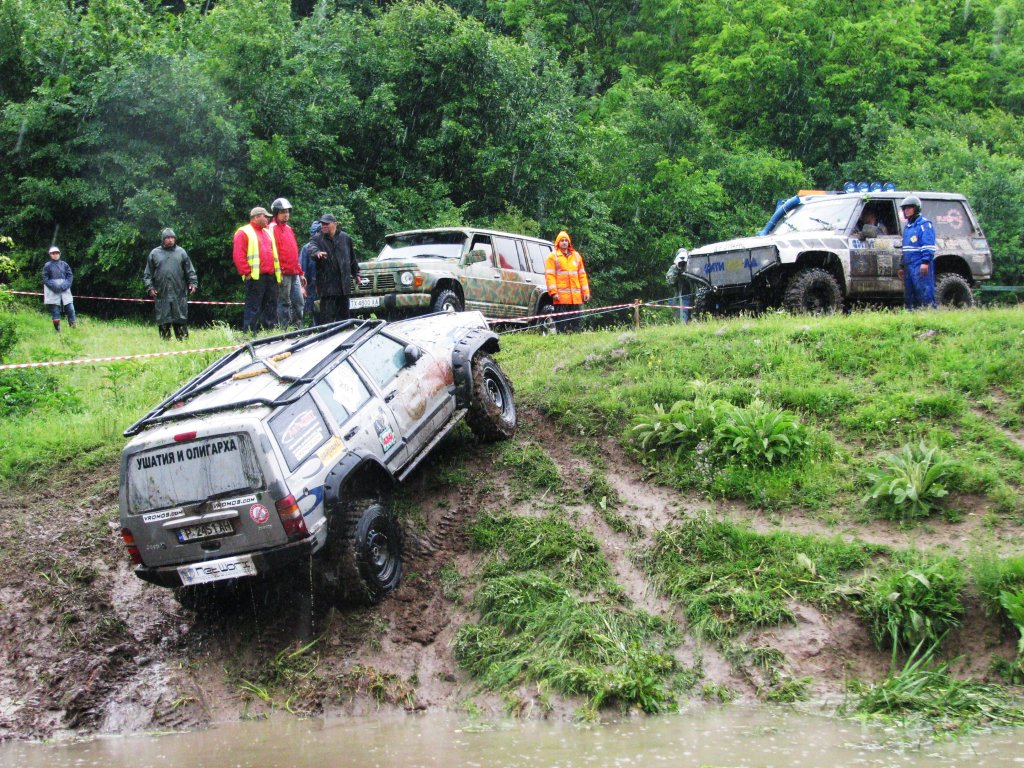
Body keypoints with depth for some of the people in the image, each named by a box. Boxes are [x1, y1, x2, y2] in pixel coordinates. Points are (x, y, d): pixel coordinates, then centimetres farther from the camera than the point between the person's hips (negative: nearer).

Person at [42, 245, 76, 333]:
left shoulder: (64, 264, 10)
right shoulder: (47, 266, 4)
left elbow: (70, 276, 7)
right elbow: (45, 279, -1)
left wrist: (65, 285, -9)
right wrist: (54, 286, -14)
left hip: (64, 290, 2)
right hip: (53, 292, -2)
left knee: (70, 309, -6)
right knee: (55, 312, 0)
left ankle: (74, 328, 2)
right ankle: (58, 331, 6)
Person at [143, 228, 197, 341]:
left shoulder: (181, 252, 10)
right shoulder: (155, 253, 8)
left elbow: (190, 271, 10)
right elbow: (148, 273, 9)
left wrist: (193, 283, -2)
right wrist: (150, 287, -1)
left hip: (179, 294, 0)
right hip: (161, 295, 0)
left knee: (181, 320, 0)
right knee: (163, 322, 2)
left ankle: (183, 340, 3)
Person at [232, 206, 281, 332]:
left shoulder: (267, 232, 24)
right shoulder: (244, 232, 0)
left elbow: (275, 254, 26)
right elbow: (238, 255, -9)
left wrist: (278, 272, 16)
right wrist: (247, 273, -14)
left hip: (271, 277, 8)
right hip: (255, 277, -8)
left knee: (271, 306, 8)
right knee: (253, 307, -8)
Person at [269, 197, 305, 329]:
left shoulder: (288, 229, 22)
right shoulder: (273, 228, -5)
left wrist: (300, 273, 22)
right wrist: (279, 272, -20)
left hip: (294, 274, 8)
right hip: (283, 274, -8)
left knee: (298, 302, 7)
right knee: (284, 303, -6)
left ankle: (297, 328, 12)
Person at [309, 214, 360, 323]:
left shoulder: (345, 237, 12)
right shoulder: (317, 238, 1)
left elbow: (352, 257, 22)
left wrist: (355, 273, 24)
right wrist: (317, 252, -45)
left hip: (344, 281, 4)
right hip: (327, 283, -4)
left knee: (344, 310, 11)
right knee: (327, 311, -9)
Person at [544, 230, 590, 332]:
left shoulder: (576, 256, 17)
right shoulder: (553, 256, 3)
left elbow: (582, 274, 17)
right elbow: (549, 275, -5)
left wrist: (585, 292, 11)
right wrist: (553, 292, -15)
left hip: (576, 297, 4)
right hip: (561, 297, -4)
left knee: (576, 323, 6)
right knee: (561, 323, -5)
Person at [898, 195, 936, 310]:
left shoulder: (924, 224, -4)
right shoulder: (907, 226, 23)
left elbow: (928, 245, -13)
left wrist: (925, 262, -23)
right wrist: (902, 266, 25)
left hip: (920, 266, -9)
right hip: (909, 266, 9)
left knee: (925, 292, -11)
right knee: (909, 295, 9)